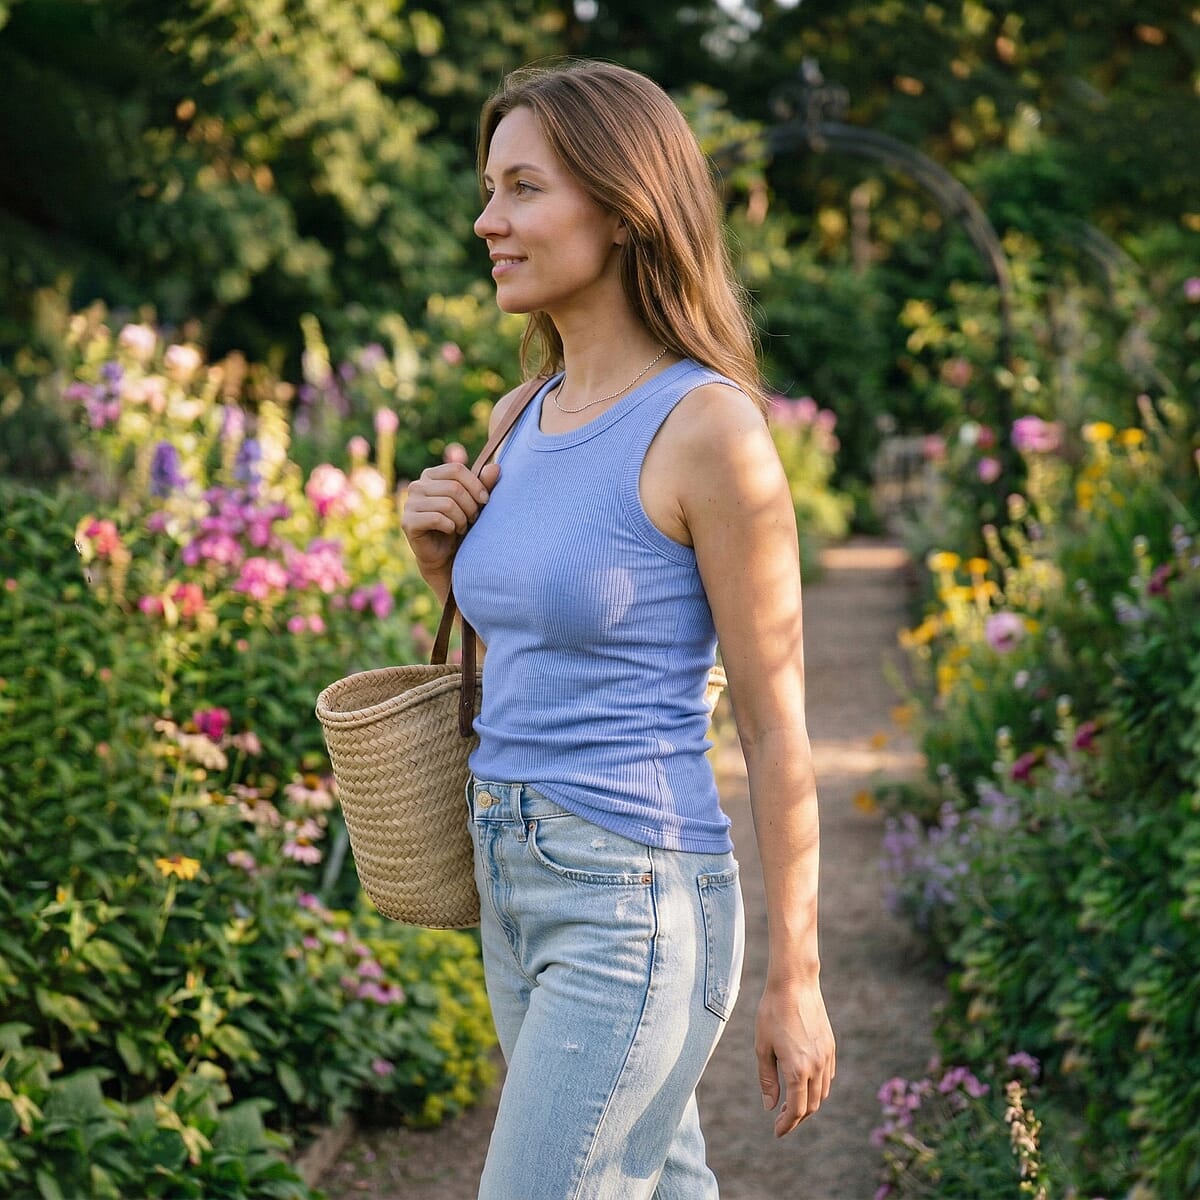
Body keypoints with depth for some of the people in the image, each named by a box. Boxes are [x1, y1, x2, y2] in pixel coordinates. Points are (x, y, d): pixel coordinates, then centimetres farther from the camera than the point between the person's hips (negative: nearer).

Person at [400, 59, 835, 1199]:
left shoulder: (711, 428, -15)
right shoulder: (524, 421, 8)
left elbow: (776, 721, -11)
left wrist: (794, 980, -9)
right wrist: (443, 560, -1)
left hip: (634, 907, -8)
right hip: (518, 888, 8)